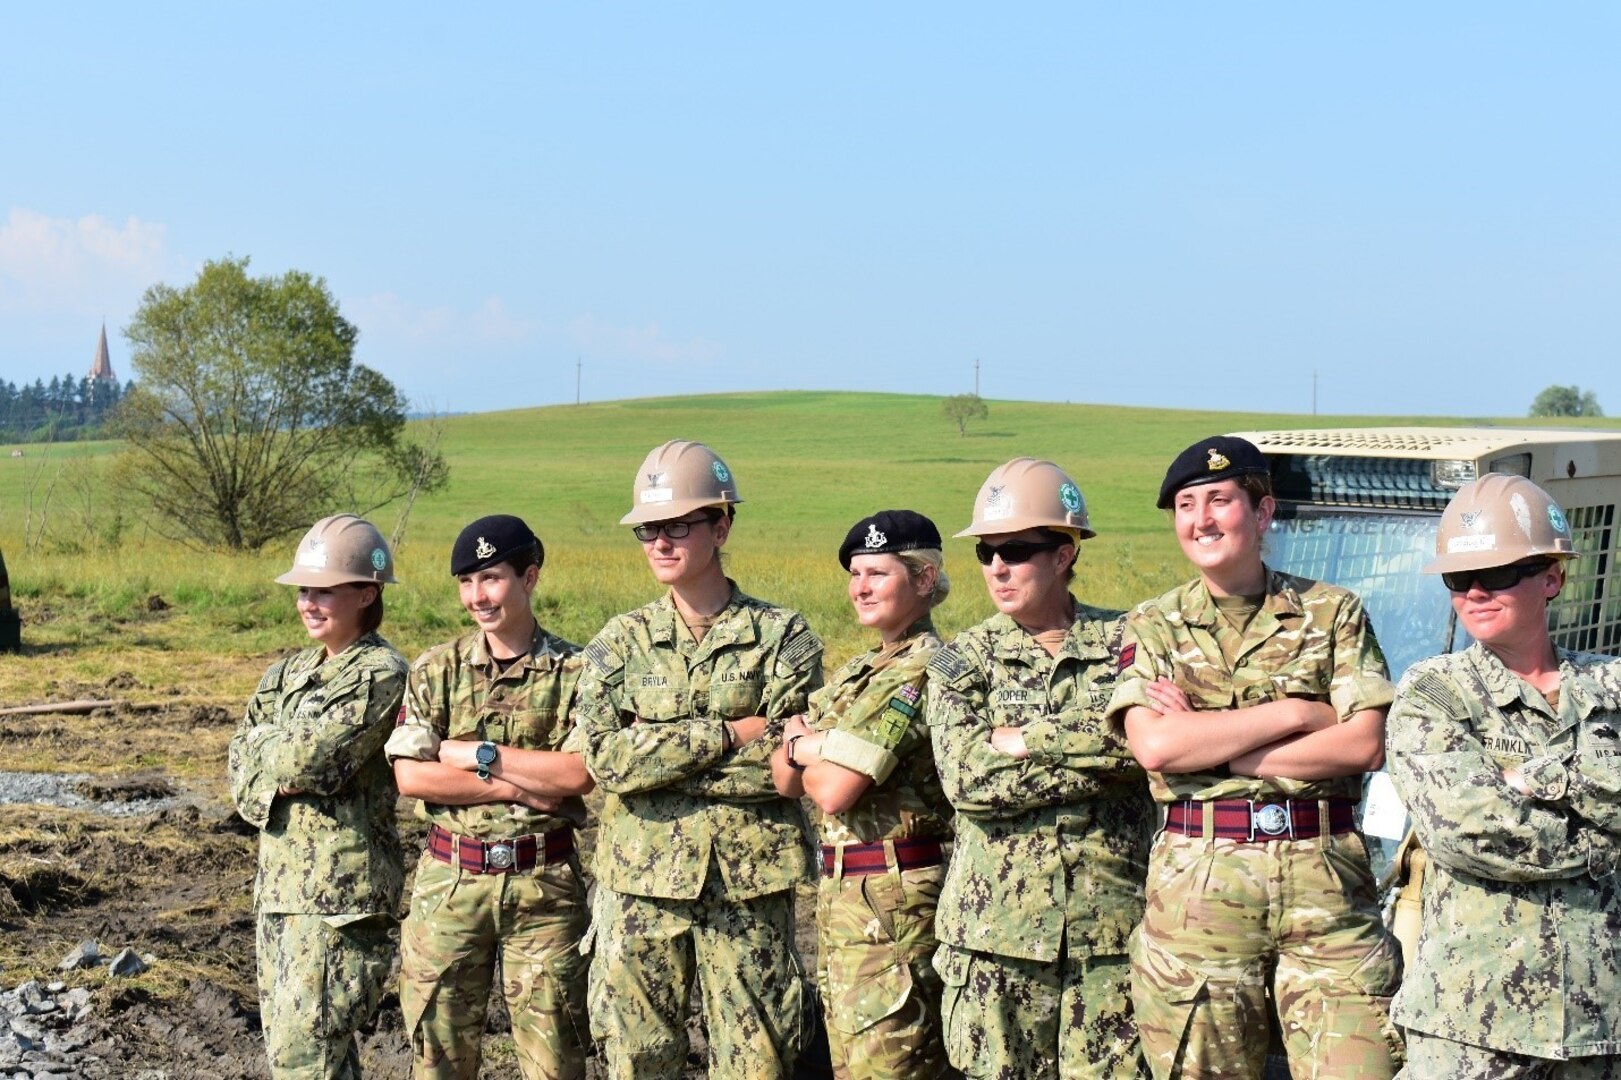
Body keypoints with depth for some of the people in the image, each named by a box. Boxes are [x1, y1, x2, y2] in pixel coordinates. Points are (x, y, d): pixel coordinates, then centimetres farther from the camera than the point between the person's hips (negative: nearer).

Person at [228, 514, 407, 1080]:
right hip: (279, 879, 8)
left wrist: (267, 744, 1)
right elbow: (242, 772, 10)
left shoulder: (381, 673, -10)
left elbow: (308, 757, -19)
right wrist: (281, 776, -10)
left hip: (341, 888, -8)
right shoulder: (287, 673, 15)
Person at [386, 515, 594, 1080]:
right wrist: (515, 786, -12)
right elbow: (410, 775, -6)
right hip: (450, 883, 2)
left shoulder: (575, 670, -1)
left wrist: (477, 755, -11)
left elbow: (580, 772, -14)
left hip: (545, 884, -2)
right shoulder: (436, 669, 4)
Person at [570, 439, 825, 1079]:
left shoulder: (783, 636, 1)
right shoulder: (622, 640, 6)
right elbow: (604, 757, -9)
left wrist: (657, 753, -12)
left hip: (749, 883, -1)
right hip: (641, 882, 2)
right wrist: (729, 734, -14)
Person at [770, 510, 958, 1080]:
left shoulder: (920, 670, -15)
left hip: (892, 903, -10)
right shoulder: (860, 671, 16)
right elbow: (785, 777, 9)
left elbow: (832, 791, -21)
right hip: (840, 894, 10)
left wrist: (805, 748, 1)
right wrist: (814, 746, -13)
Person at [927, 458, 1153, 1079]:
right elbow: (965, 776, -11)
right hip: (995, 928, 1)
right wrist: (1099, 756, -12)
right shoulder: (962, 660, 6)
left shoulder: (1124, 644, 6)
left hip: (1109, 925, 0)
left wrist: (1023, 740, -14)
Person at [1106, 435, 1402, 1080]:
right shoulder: (1153, 627, 9)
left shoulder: (1333, 612, 8)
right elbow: (1154, 746, -9)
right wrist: (1297, 712, -8)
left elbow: (1365, 744, -4)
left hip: (1326, 879, 0)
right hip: (1198, 879, 0)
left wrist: (1208, 746, -8)